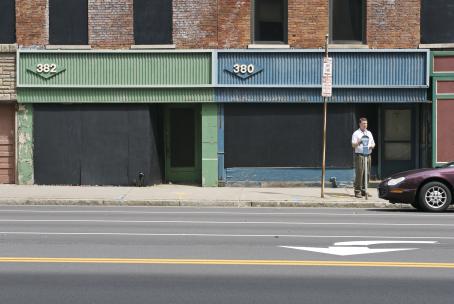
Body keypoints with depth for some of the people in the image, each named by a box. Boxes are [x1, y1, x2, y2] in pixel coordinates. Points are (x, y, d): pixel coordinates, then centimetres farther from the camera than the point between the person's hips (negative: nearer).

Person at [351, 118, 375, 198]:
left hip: (368, 155, 6)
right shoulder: (356, 133, 2)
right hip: (359, 155, -6)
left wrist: (372, 146, 0)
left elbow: (373, 143, 24)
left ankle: (364, 191, 12)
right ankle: (357, 191, -8)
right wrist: (358, 143, -25)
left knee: (367, 173, 4)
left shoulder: (369, 133, 20)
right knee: (359, 173, -10)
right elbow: (353, 145, -4)